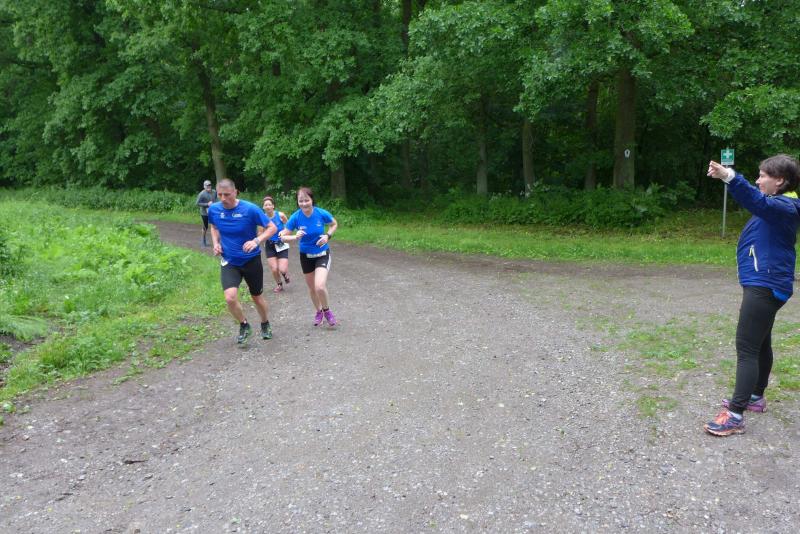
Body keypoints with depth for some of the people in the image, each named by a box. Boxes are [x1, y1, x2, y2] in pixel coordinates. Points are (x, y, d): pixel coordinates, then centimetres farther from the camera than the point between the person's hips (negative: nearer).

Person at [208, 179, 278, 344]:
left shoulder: (250, 209, -19)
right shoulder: (213, 209, -7)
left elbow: (272, 228, -13)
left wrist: (256, 240, -29)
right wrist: (216, 242, -3)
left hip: (252, 260, -2)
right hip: (229, 262, 2)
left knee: (257, 297, 13)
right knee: (230, 298, -18)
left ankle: (265, 324, 43)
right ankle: (244, 325, 11)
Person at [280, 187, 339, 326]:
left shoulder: (322, 213, -19)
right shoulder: (295, 217, -17)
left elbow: (334, 224, 2)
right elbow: (283, 236, -10)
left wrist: (328, 235, -17)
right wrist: (295, 237, -31)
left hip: (322, 254, -2)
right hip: (306, 256, 2)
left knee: (320, 286, -20)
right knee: (312, 287, 16)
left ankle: (326, 310, 10)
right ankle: (318, 311, 43)